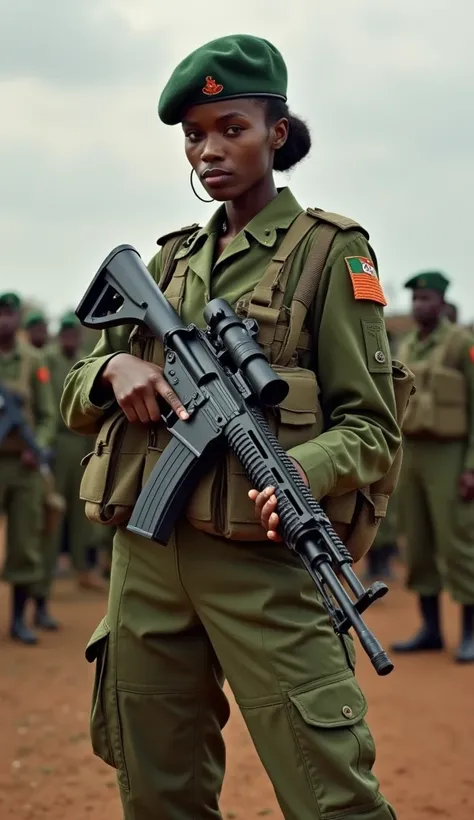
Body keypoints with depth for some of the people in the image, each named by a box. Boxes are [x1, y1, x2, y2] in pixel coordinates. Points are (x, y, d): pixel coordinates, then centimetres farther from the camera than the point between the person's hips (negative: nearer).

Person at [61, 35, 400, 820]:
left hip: (261, 558, -5)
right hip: (146, 555, 6)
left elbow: (371, 426, -4)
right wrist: (115, 367, -6)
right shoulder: (170, 259, 16)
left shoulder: (328, 251, 0)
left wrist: (302, 470, -25)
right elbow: (76, 398, 18)